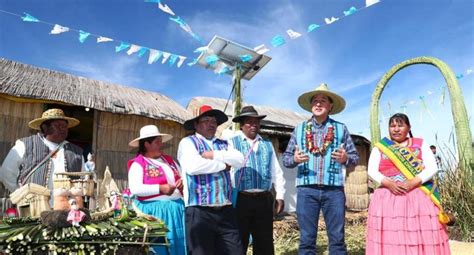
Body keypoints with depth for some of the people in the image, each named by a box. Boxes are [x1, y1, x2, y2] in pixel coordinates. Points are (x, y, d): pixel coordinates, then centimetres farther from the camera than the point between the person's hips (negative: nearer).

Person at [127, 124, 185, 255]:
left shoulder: (169, 160, 14)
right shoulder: (138, 163, -5)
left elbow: (183, 176, 19)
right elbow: (135, 189, -16)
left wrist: (183, 182, -5)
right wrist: (160, 188, -22)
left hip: (176, 209, 6)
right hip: (152, 210, -6)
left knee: (179, 244, 8)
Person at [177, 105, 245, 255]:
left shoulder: (223, 144, 18)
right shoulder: (188, 142, 2)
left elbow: (240, 160, 1)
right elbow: (193, 166, -17)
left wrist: (214, 155, -9)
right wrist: (223, 165, -5)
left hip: (226, 210, 5)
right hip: (199, 211, -5)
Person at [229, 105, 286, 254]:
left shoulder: (267, 145, 14)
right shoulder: (232, 143, 2)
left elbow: (277, 172, 14)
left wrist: (280, 196, 7)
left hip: (264, 199, 4)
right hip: (241, 199, -3)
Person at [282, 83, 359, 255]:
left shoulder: (340, 129, 9)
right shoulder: (299, 129, 10)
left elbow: (355, 157, 9)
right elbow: (285, 158, 9)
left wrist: (345, 158, -13)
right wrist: (294, 159, -14)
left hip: (334, 189, 0)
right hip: (306, 189, 1)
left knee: (337, 239, 5)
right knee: (306, 240, 5)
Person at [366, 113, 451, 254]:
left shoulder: (420, 144, 10)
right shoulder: (379, 147, 10)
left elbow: (432, 167, 0)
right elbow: (372, 171, 1)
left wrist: (414, 182, -16)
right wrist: (388, 183, -16)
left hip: (419, 197, 0)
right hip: (388, 197, 0)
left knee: (422, 236, -3)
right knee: (390, 237, -2)